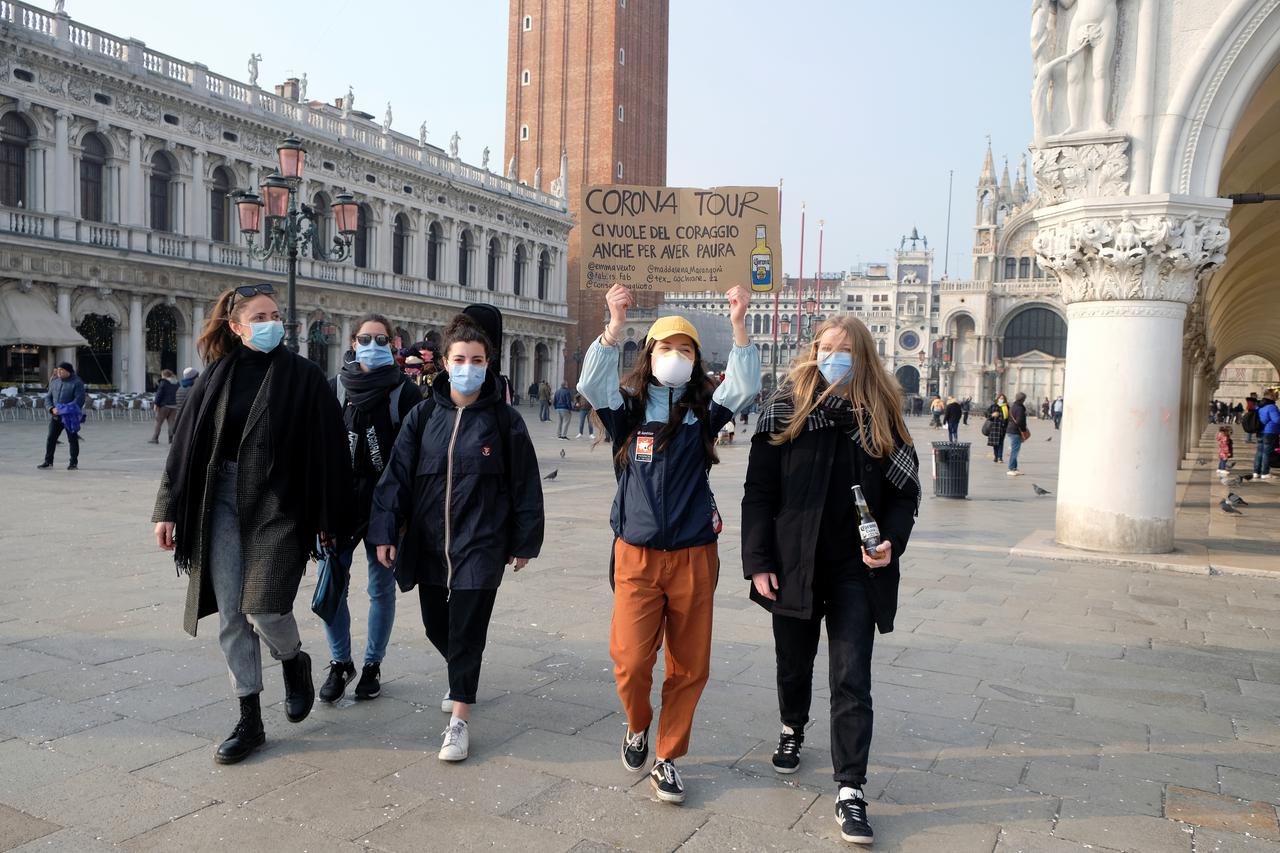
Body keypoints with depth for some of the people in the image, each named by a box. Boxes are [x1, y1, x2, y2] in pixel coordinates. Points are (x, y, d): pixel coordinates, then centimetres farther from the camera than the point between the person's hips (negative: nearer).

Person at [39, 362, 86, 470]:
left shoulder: (77, 383, -6)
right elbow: (48, 398, 12)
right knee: (50, 438, 4)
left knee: (72, 440, 1)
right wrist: (52, 408, -9)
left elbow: (79, 400, -15)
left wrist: (65, 410, -22)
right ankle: (48, 461, 12)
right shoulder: (54, 382, 12)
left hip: (70, 417, -5)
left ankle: (73, 463, 8)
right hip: (55, 416, 5)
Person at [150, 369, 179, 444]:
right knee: (171, 422, 4)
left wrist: (156, 404, -8)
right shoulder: (176, 383, 11)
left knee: (158, 422, 5)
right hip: (174, 406, 5)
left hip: (164, 405, -5)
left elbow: (159, 394, -11)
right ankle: (172, 439, -3)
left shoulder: (163, 382, -8)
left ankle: (155, 438, 8)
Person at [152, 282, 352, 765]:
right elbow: (186, 444, 8)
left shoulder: (303, 376, -4)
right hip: (221, 503, 4)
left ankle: (295, 662, 25)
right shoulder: (217, 375, 5)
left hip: (277, 504, -3)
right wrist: (169, 509, 5)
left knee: (266, 610, -11)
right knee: (231, 615, 5)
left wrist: (328, 519, -6)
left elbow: (326, 449, -5)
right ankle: (250, 721, 19)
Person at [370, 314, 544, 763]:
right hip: (428, 541, 4)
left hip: (481, 541, -3)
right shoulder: (424, 414, 2)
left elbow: (525, 485, 0)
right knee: (436, 625, 15)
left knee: (467, 629, -4)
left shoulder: (504, 419, -4)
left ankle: (460, 718, 8)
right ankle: (464, 677, 45)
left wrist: (524, 541, 1)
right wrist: (385, 531, -5)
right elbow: (397, 474, 1)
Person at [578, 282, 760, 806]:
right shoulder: (628, 408, 1)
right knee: (631, 660, -5)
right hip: (637, 555, -1)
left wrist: (739, 327, -22)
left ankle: (667, 757, 26)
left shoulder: (703, 411, 4)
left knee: (689, 666, 7)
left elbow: (745, 389, -12)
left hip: (693, 556, 1)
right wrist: (615, 326, -27)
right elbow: (592, 385, -17)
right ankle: (638, 725, 29)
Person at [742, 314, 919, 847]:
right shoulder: (786, 411, -3)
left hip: (855, 570, 0)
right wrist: (758, 563, -10)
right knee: (794, 663, 18)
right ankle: (792, 731, 47)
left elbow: (905, 492, 6)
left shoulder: (882, 418, 1)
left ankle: (850, 792, 7)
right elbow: (758, 492, -5)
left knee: (852, 680, -1)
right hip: (794, 566, 0)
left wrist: (892, 542, -13)